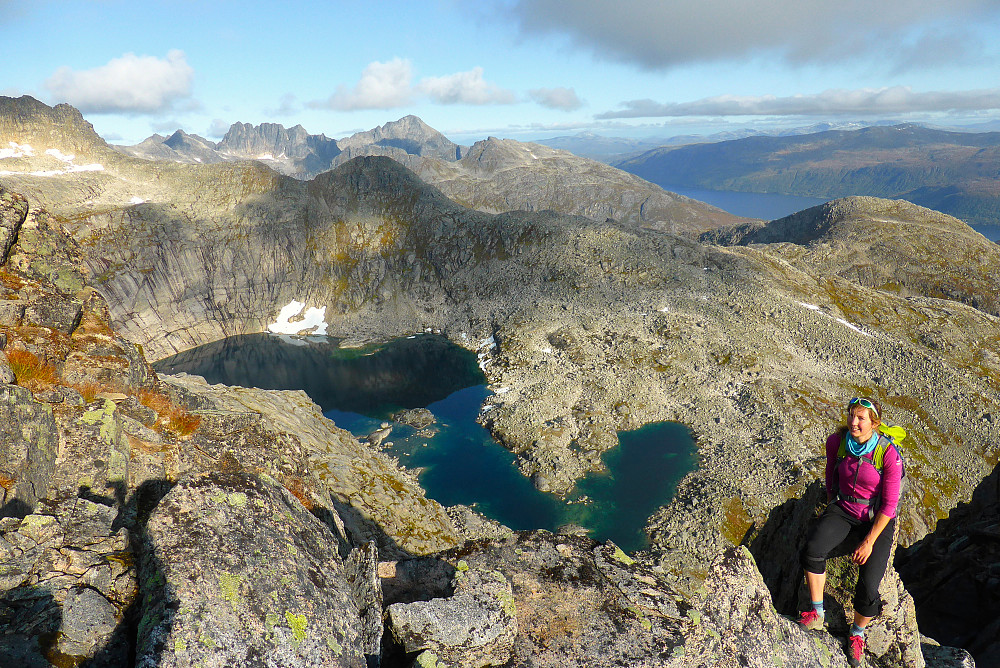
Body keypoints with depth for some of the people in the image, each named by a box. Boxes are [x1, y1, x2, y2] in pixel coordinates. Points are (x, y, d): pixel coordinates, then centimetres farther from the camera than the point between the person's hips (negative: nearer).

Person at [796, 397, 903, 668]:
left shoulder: (889, 454, -20)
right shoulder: (836, 441, -10)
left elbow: (889, 504, -14)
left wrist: (869, 541, -15)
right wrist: (832, 507, 11)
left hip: (877, 519, -3)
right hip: (843, 510, 3)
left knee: (868, 587, -16)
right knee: (812, 548, -26)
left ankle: (857, 635, 15)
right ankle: (817, 614, -7)